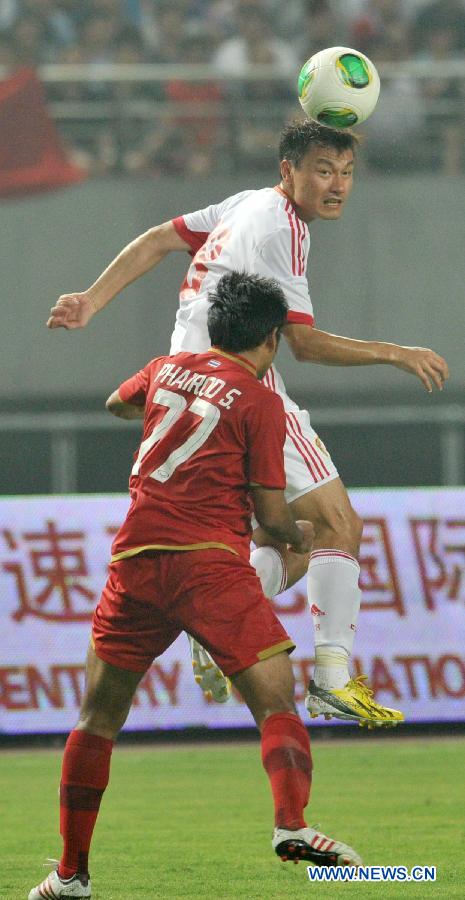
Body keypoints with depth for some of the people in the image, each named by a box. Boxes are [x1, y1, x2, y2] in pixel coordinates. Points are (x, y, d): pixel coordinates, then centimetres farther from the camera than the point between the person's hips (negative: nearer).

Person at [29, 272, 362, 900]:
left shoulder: (166, 370, 18)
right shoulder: (260, 401, 3)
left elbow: (116, 403, 43)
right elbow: (272, 516, 1)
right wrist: (299, 537, 23)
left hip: (134, 559, 5)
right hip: (210, 561, -4)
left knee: (99, 716, 14)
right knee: (276, 702, -8)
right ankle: (292, 824, -34)